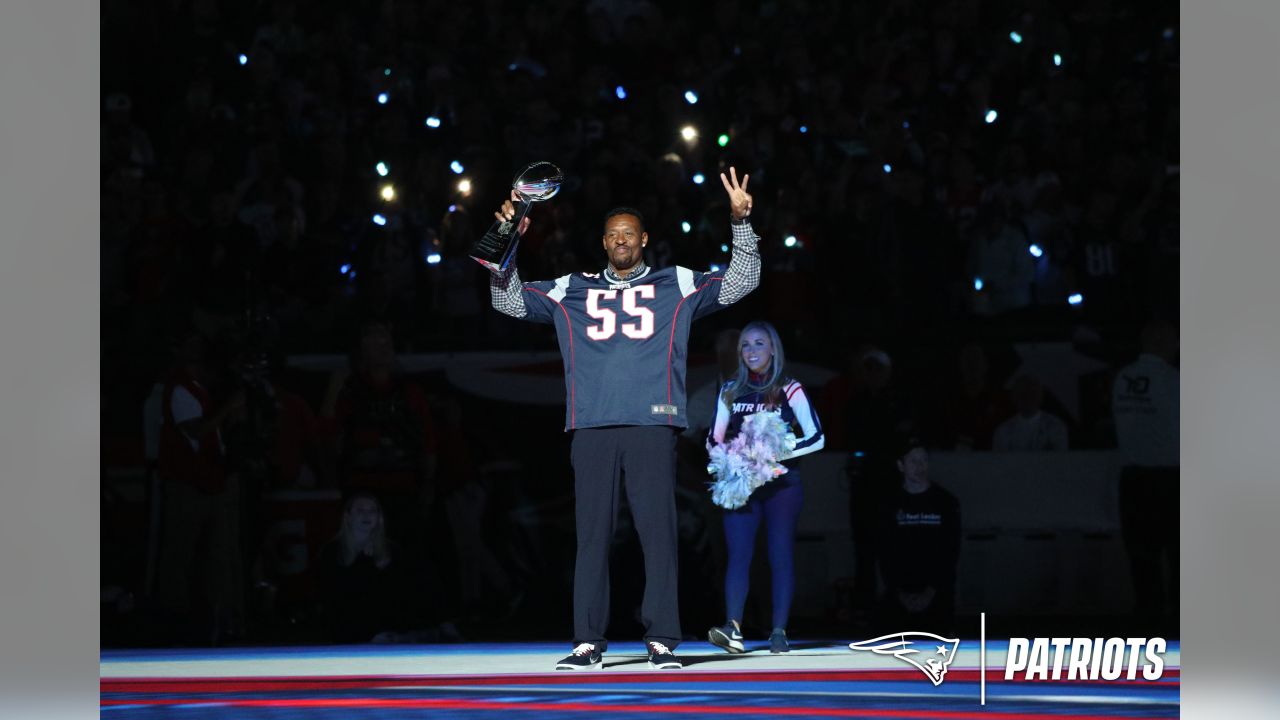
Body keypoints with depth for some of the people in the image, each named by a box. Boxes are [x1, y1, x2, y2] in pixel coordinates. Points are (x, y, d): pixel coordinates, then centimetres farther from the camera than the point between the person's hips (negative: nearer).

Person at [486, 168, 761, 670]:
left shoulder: (677, 285, 15)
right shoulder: (571, 291, 19)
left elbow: (740, 284, 10)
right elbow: (508, 301, 20)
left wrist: (740, 223, -2)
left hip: (652, 426, -2)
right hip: (592, 428, 2)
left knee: (658, 531, -7)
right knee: (592, 535, -1)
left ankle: (662, 641, -6)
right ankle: (589, 643, 0)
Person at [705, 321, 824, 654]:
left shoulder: (788, 390, 0)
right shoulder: (731, 391, 10)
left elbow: (816, 438, -5)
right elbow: (714, 439, 15)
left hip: (781, 483, -2)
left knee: (780, 557, -3)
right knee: (738, 555, -10)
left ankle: (779, 631, -3)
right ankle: (733, 629, -21)